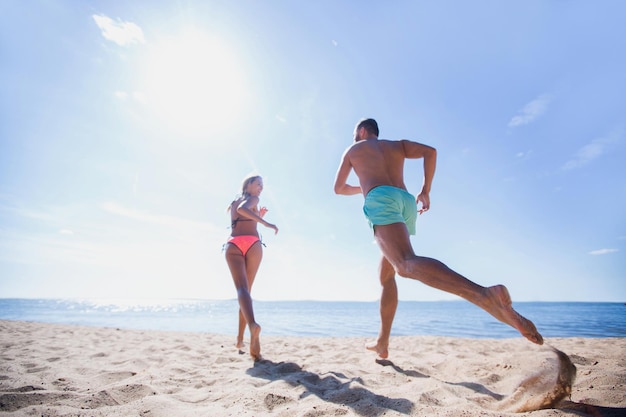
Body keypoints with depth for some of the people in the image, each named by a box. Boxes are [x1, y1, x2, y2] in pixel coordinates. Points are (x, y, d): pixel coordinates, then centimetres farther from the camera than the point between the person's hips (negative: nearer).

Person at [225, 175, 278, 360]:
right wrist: (265, 223, -15)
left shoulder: (233, 203, 32)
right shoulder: (253, 198, 13)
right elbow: (243, 209, -11)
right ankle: (240, 335, 4)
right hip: (252, 243, -3)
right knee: (247, 289, 7)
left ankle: (252, 324, -38)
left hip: (233, 245, 3)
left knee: (242, 288, -13)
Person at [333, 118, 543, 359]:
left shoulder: (353, 150, 25)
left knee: (407, 265, -29)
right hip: (407, 202, 6)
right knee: (386, 276, 15)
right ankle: (382, 343, 18)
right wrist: (426, 190, 16)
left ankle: (485, 295, -53)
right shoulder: (397, 145, 32)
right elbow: (430, 151, 14)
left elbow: (338, 188, 27)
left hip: (381, 199, -6)